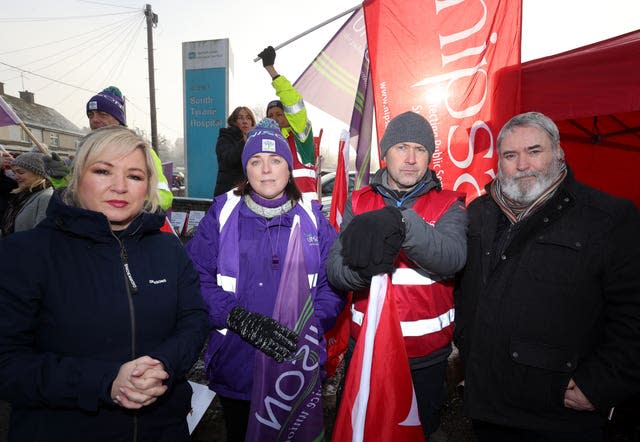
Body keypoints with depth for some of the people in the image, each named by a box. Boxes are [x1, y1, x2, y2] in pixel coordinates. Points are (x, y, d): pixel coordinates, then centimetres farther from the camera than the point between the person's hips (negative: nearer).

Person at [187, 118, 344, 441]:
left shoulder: (311, 216, 0)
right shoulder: (223, 213, -4)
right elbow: (196, 278, -10)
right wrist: (240, 319, -23)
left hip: (299, 367, 1)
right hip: (236, 367, 0)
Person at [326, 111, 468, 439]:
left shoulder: (448, 205, -5)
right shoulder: (359, 202, -1)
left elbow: (452, 258, -26)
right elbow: (334, 269, -10)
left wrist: (400, 223, -41)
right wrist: (365, 266, -32)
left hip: (428, 355, -1)